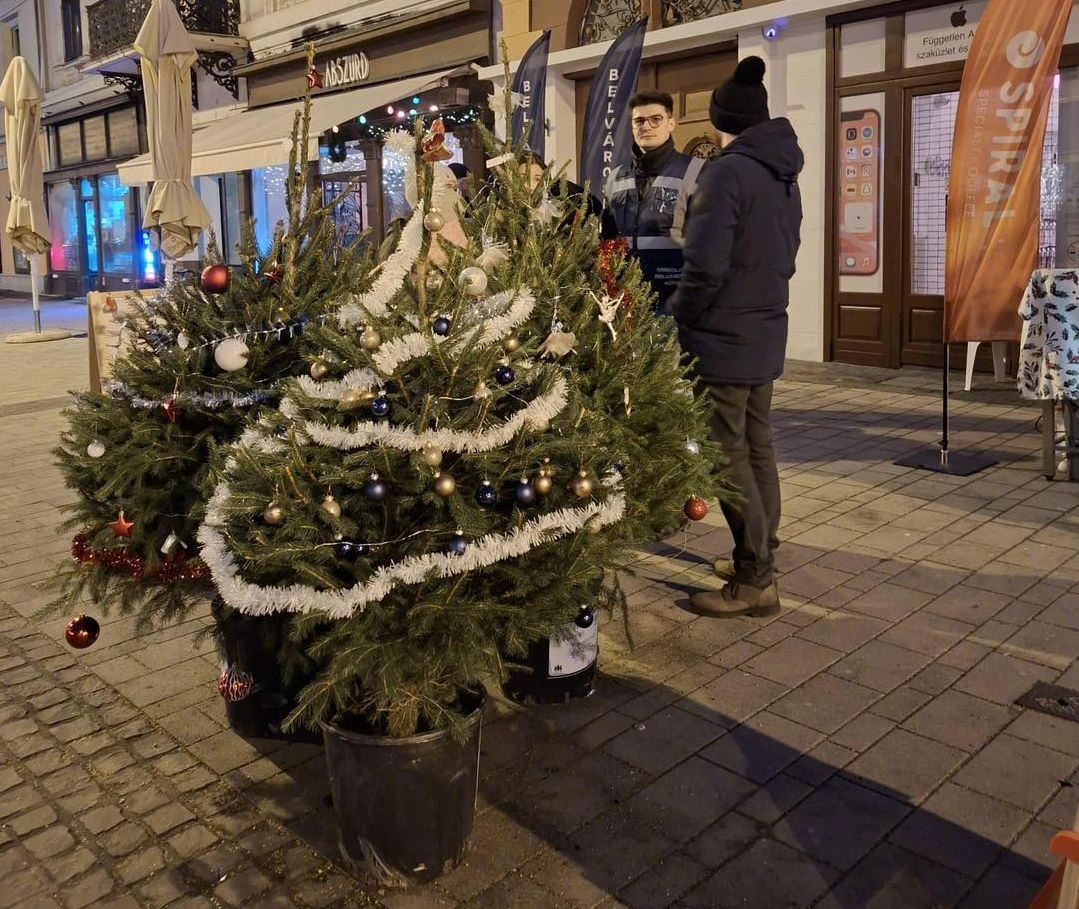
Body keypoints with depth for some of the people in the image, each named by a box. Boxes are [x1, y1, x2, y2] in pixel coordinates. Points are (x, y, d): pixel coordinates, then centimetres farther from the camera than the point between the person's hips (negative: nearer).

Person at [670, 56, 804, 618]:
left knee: (729, 459, -2)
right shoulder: (785, 176, 12)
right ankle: (760, 560, 27)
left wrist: (681, 319, -7)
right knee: (757, 451, 16)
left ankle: (754, 581, 5)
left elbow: (705, 265, -22)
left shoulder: (727, 172, -16)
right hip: (765, 337, 9)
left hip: (722, 341, -9)